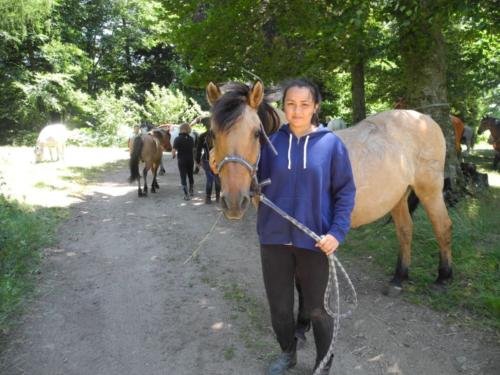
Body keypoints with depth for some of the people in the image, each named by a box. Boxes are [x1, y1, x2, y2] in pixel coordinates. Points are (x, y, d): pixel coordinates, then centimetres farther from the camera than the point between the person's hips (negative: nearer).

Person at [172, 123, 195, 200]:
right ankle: (191, 191, 36)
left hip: (181, 161, -4)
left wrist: (173, 156, 3)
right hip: (190, 160, 4)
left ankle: (186, 195, 1)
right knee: (190, 176, 21)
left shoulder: (177, 139, -11)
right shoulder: (191, 139, 2)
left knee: (183, 177, 3)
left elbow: (173, 151, -16)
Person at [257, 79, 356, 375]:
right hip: (275, 238, 2)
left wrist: (338, 232, -15)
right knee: (279, 307, 15)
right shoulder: (272, 143, 0)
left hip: (313, 240, -2)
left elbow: (346, 191, -4)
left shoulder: (331, 143, -5)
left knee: (316, 309, 14)